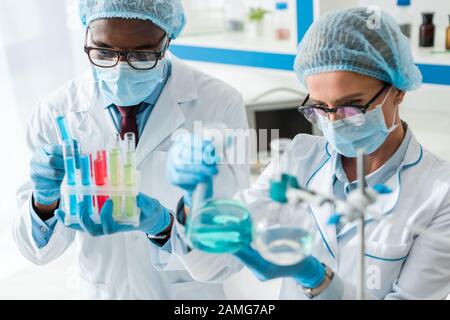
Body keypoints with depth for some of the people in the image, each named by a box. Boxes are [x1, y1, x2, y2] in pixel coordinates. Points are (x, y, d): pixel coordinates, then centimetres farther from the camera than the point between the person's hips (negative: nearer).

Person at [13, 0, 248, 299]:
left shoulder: (220, 105, -20)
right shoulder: (54, 114, -15)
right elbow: (39, 249, -9)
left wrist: (162, 224, -37)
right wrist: (45, 200, -29)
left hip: (194, 290, -1)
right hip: (103, 291, 2)